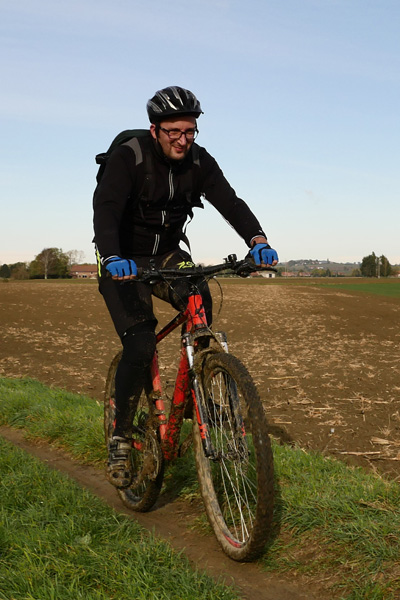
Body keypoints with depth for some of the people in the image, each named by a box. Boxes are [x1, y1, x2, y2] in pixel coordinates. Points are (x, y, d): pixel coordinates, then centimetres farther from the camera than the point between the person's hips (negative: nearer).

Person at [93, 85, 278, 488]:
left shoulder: (199, 161, -8)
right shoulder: (127, 159, -20)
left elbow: (229, 201, -20)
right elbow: (105, 209, -34)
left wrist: (257, 239, -40)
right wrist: (113, 258, -54)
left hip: (168, 255, 4)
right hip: (124, 263, -3)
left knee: (200, 302, -28)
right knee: (140, 345, -21)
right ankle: (120, 437, -4)